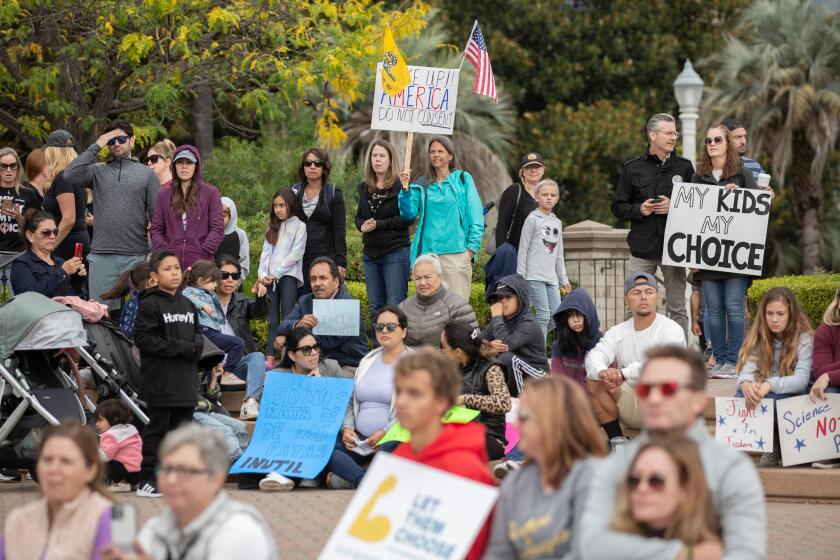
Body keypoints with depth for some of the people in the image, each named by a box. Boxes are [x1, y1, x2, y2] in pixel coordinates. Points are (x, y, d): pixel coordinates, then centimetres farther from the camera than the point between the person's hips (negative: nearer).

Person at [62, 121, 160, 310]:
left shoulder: (146, 173, 8)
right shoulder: (98, 171, 11)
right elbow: (70, 175, -9)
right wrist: (96, 147, -5)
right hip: (101, 256, 1)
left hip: (136, 257, -1)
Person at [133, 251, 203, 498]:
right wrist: (183, 348, -14)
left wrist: (196, 346, -5)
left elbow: (198, 336, 21)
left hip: (186, 382, 7)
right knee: (157, 431, -3)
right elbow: (144, 339, -15)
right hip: (160, 382, -7)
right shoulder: (149, 305, -7)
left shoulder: (188, 305, 15)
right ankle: (148, 480, 1)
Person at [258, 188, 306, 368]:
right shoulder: (272, 228, 21)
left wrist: (276, 273, -10)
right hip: (270, 278, 5)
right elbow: (266, 252, 13)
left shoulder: (299, 226, 4)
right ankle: (269, 359, -4)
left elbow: (295, 254, -6)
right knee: (272, 320, 1)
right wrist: (262, 274, -3)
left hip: (288, 276, -5)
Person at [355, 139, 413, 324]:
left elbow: (408, 218, -14)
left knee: (395, 307, -8)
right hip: (371, 253, 7)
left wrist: (379, 224, -15)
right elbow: (358, 217, 20)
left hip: (395, 252, -7)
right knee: (375, 307, 9)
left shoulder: (400, 186, -8)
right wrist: (362, 225, -4)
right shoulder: (364, 187, 13)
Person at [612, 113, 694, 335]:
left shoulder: (685, 167, 7)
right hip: (642, 249, 0)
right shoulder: (633, 168, 6)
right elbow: (618, 208, 9)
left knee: (677, 308, 4)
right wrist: (639, 210, -10)